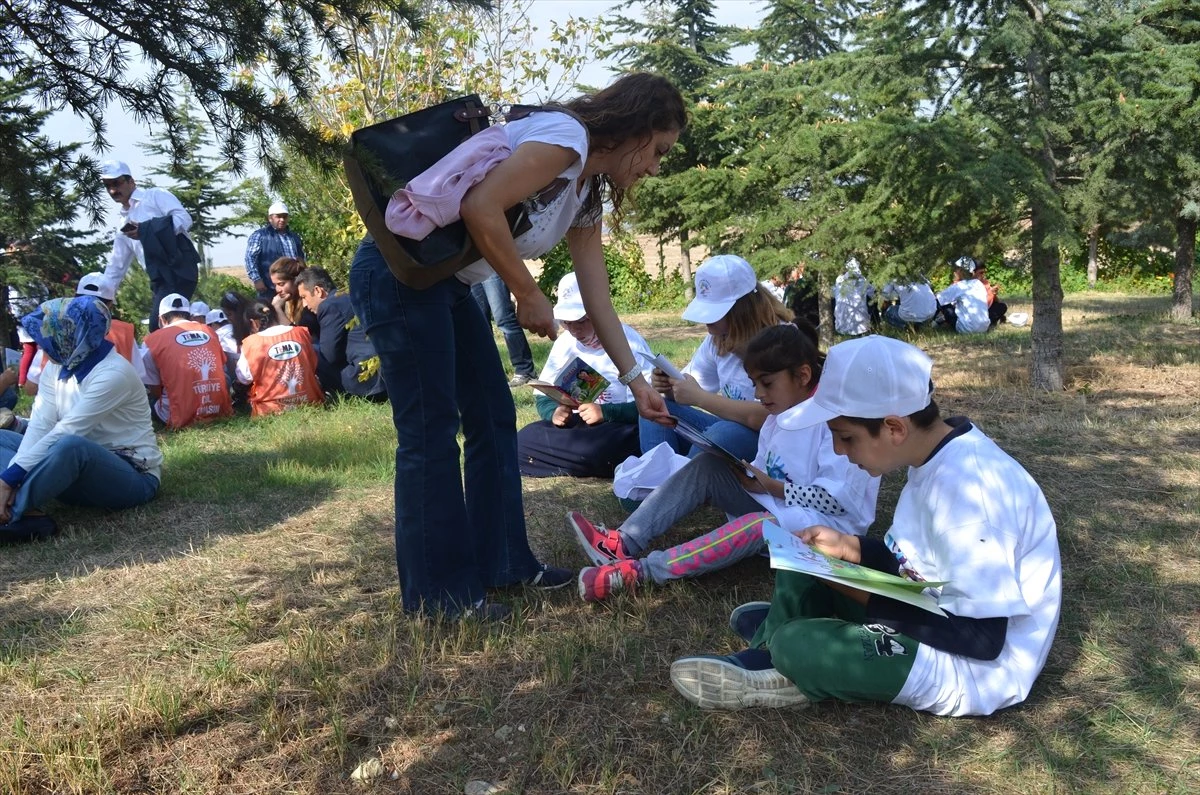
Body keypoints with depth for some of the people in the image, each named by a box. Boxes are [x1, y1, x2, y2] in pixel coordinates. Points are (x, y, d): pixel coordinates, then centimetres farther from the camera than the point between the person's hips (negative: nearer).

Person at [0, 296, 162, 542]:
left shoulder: (113, 373, -20)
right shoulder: (57, 365, 3)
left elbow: (65, 433, -26)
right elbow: (40, 426, -7)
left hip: (132, 476, -9)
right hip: (83, 466, 9)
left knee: (70, 446, -39)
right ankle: (28, 514, -24)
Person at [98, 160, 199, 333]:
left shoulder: (156, 195, 6)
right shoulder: (122, 222, 26)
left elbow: (184, 219, -11)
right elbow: (116, 265, 28)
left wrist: (145, 230, -14)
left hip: (179, 269, -7)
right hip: (159, 279, 7)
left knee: (158, 324, -20)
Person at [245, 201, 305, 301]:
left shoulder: (295, 237, 20)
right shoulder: (259, 235, 3)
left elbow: (302, 259, 28)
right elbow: (250, 258, -5)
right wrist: (256, 280, -15)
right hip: (270, 289, -5)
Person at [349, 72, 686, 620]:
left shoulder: (588, 192, 14)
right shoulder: (566, 137, -15)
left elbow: (597, 298, 15)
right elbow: (480, 209, -27)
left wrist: (636, 381, 16)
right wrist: (529, 296, -15)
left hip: (448, 284, 10)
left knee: (495, 419, 11)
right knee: (430, 430, -5)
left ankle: (500, 562, 23)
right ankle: (436, 592, 7)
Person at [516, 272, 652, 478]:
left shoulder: (628, 342, -11)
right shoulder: (565, 343, 6)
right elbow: (544, 397, 8)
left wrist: (605, 413, -30)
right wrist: (554, 412, -16)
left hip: (619, 428, -5)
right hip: (578, 425, 6)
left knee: (599, 448, -39)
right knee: (522, 442, -19)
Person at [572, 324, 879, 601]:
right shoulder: (779, 418, 8)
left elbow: (837, 499, -23)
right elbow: (769, 475, 9)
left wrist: (771, 487, -19)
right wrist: (750, 475, -12)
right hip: (774, 505, 8)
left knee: (758, 525, -38)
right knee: (706, 468, -5)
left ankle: (640, 571, -44)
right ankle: (625, 543, -18)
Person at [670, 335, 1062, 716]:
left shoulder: (964, 488, -30)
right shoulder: (938, 456, -1)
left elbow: (984, 637, -27)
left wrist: (868, 598, -23)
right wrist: (851, 547, -1)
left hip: (976, 670, -9)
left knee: (796, 647, -22)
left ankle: (777, 649, 8)